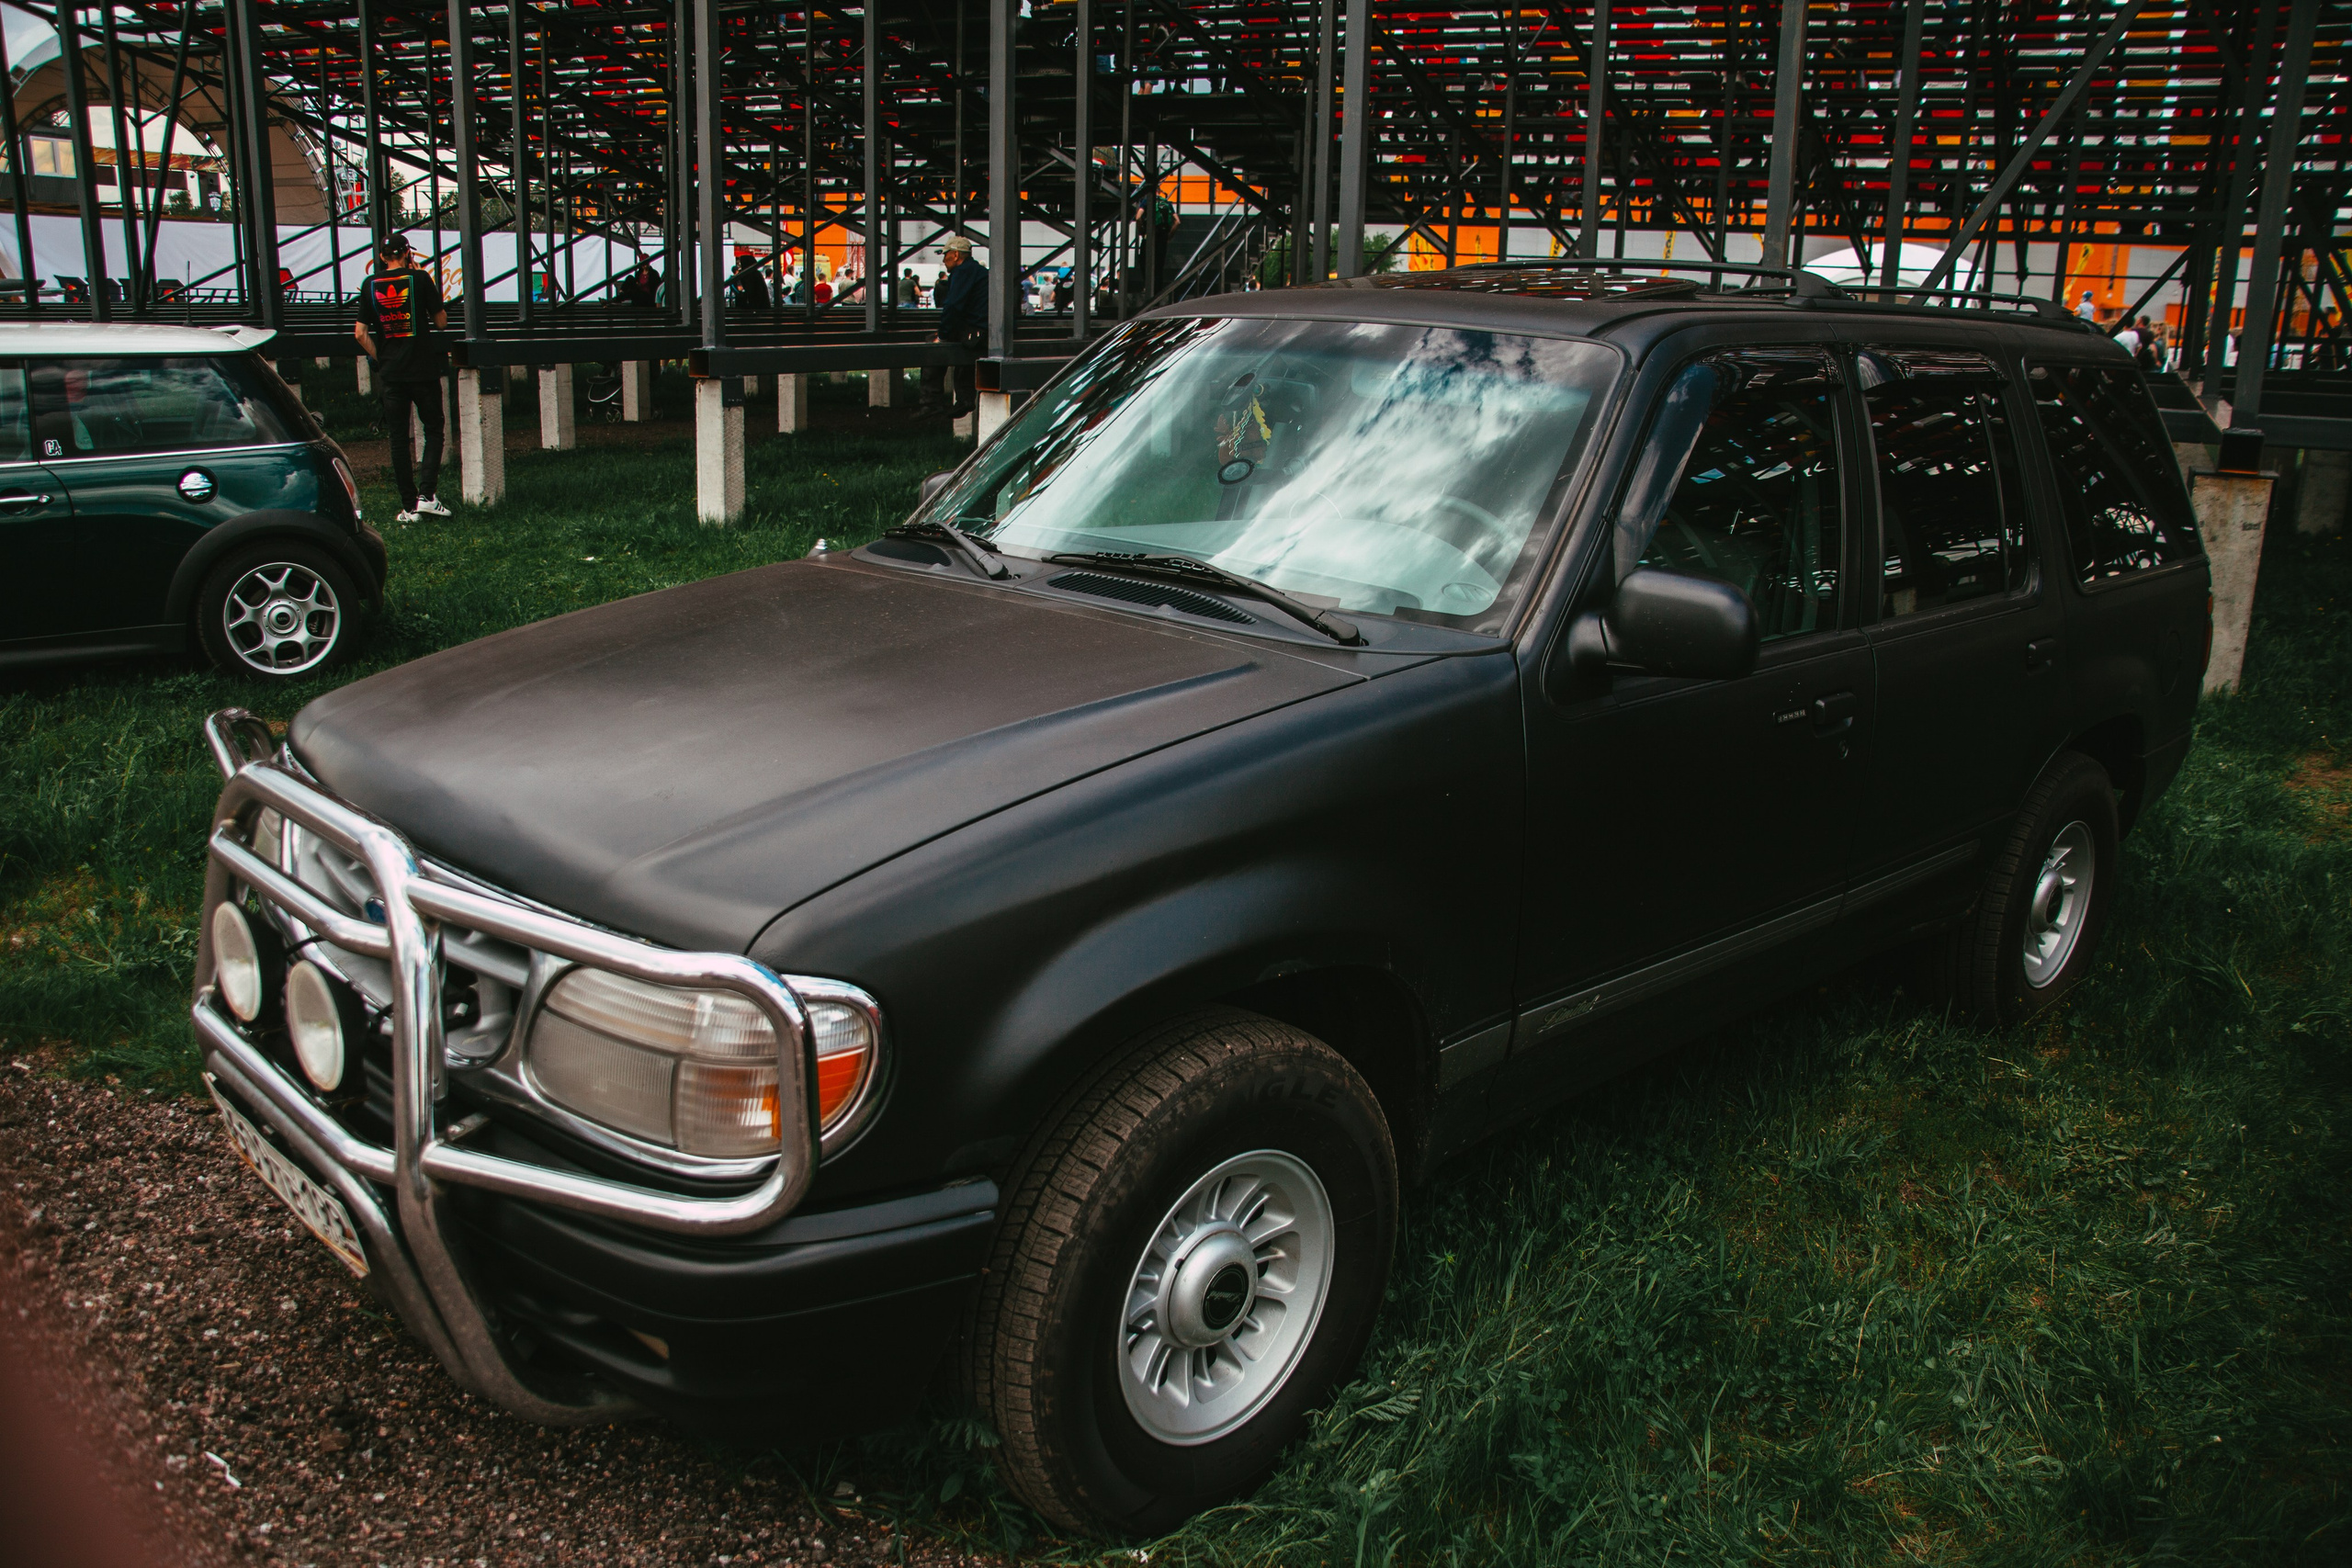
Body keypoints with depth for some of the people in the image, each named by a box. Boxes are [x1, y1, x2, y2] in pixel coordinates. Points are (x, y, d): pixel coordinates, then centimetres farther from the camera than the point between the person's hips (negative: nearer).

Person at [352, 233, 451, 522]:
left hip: (390, 373, 2)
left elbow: (360, 333, 3)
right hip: (423, 370, -2)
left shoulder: (370, 285, 4)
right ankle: (427, 494, -7)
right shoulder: (420, 279, -5)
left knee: (398, 439, 6)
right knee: (433, 430, 9)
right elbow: (441, 322, 3)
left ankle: (409, 506, 6)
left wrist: (380, 358, 16)